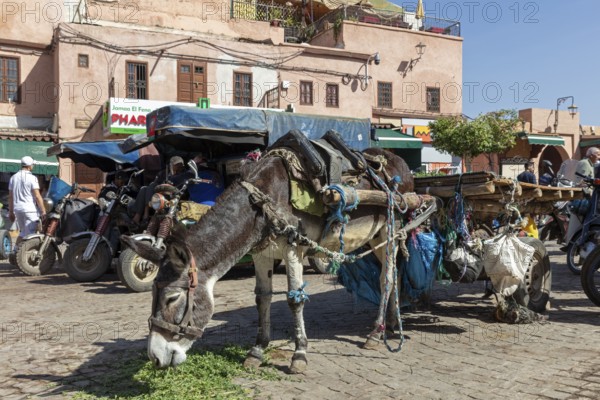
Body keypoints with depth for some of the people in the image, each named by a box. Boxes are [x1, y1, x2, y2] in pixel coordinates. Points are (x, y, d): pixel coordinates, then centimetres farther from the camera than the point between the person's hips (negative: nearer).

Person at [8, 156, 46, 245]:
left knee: (22, 232, 21)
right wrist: (43, 212, -13)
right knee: (30, 234, -4)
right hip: (30, 210, -7)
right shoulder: (32, 178, -10)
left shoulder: (13, 177, 10)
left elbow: (10, 197, 12)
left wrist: (11, 212, 18)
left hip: (18, 209, 7)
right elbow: (37, 196, -15)